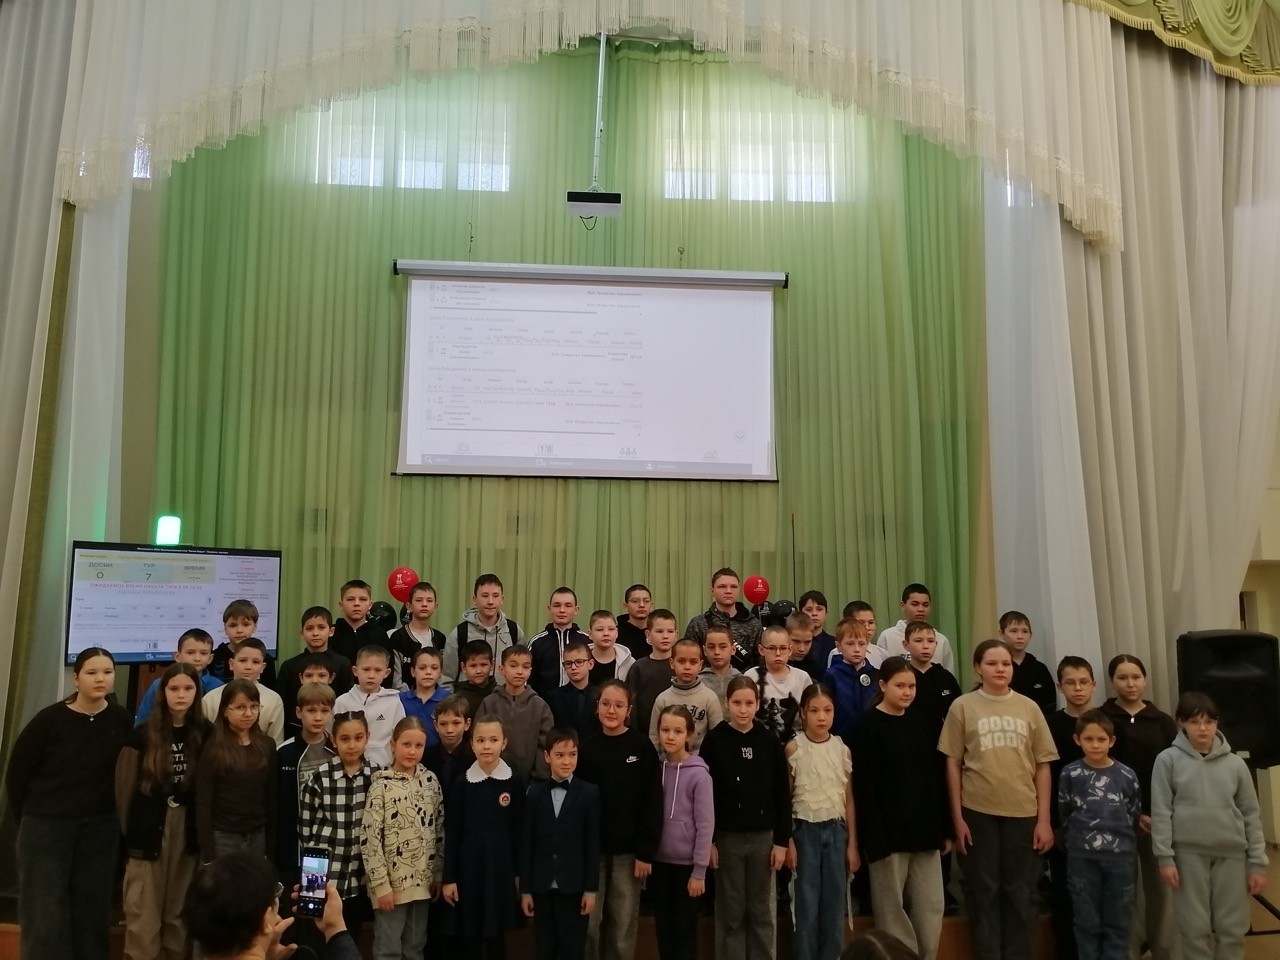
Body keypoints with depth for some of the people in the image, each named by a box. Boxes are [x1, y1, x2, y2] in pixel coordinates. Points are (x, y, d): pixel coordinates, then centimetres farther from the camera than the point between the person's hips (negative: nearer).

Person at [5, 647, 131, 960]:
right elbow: (16, 772, -2)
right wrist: (29, 818, 3)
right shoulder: (50, 719, -12)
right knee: (44, 917, 2)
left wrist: (113, 817, 2)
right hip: (46, 827, -2)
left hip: (100, 830, 2)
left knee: (93, 913, 11)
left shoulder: (122, 720, -6)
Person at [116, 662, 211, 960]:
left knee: (179, 912, 9)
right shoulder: (144, 734, -2)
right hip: (149, 831, -1)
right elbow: (124, 786, 2)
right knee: (143, 913, -1)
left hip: (188, 831, 1)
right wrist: (127, 829, 2)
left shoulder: (205, 734, 1)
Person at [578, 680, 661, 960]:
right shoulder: (587, 746, 1)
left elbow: (652, 802, -6)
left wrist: (646, 851, -9)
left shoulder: (642, 746, -5)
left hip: (628, 850, -1)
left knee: (623, 925, 7)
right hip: (590, 848, 2)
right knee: (589, 922, 6)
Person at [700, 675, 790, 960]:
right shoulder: (714, 740, -5)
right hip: (727, 837, -1)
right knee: (730, 911, 8)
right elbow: (705, 793, -4)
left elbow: (782, 793, 2)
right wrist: (707, 840, -6)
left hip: (763, 836, 1)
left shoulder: (769, 740, -1)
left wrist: (782, 840, -1)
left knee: (761, 910, 11)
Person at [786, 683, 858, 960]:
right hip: (805, 830, -2)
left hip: (836, 830, 3)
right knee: (806, 906, 1)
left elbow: (849, 799, 6)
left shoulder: (843, 749, 2)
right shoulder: (794, 748, -6)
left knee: (834, 905, 7)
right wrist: (787, 841, -6)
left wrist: (853, 844, 5)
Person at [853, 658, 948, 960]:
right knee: (891, 908, 4)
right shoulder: (869, 727, -8)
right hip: (889, 831, -5)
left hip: (925, 828, 5)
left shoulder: (922, 724, 9)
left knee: (931, 906, 8)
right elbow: (864, 788, -12)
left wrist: (945, 828, 10)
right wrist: (874, 839, -17)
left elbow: (937, 778, 13)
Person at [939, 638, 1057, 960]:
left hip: (1024, 813, 2)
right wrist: (957, 818, -3)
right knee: (983, 891, 7)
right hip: (978, 812, -2)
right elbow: (953, 764, 0)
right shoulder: (963, 706, -1)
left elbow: (1042, 765, 6)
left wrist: (1044, 819, 1)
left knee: (1021, 893, 10)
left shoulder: (1029, 708, 4)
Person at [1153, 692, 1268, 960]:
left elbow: (1251, 815, 7)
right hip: (1189, 854, -2)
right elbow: (1161, 812, -5)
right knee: (1195, 929, 4)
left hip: (1231, 854, 2)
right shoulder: (1168, 760, -4)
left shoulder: (1235, 763, 4)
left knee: (1232, 929, 8)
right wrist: (1165, 858, -9)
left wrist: (1257, 864, 4)